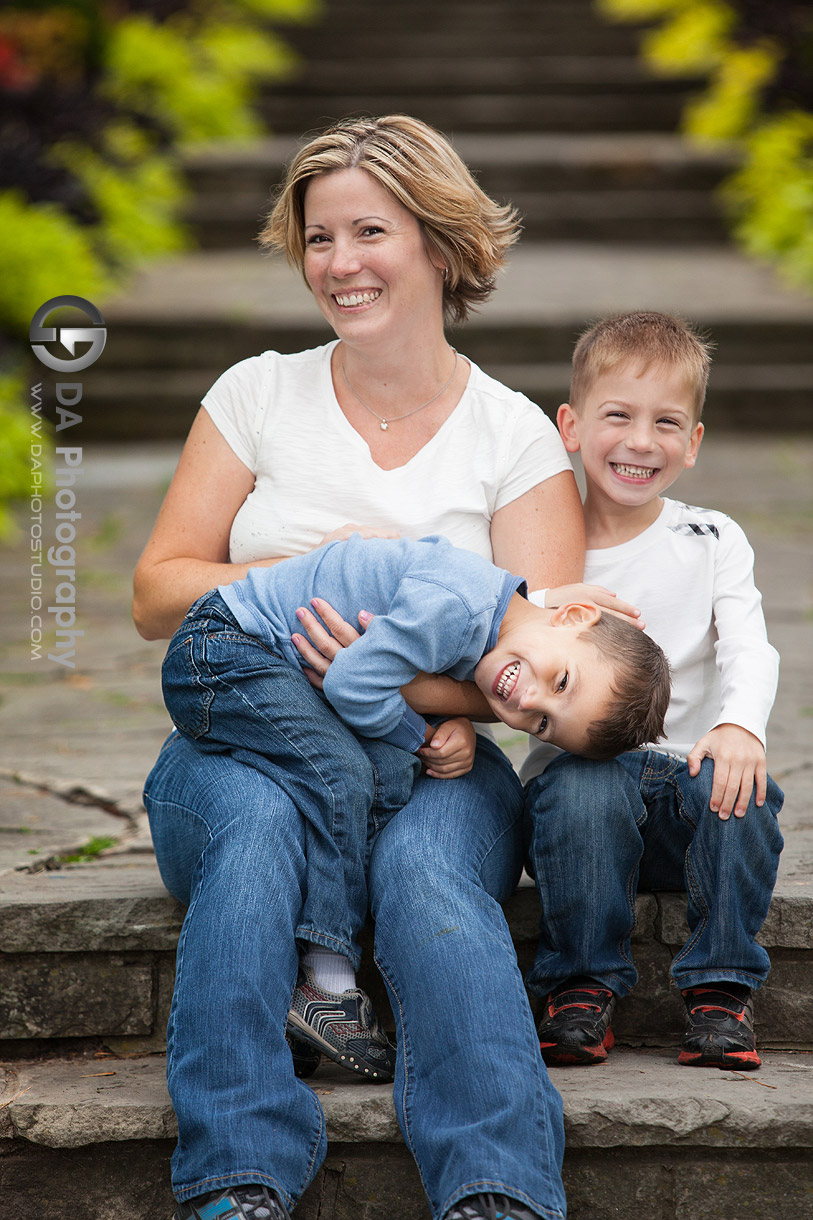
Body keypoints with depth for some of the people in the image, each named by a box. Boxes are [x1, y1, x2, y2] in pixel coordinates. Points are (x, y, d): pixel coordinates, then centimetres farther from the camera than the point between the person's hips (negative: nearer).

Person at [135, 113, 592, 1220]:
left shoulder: (515, 436, 5)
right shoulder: (258, 395, 10)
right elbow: (157, 596, 8)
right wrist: (311, 569, -8)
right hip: (244, 744, 1)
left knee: (426, 865, -35)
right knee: (254, 819, -35)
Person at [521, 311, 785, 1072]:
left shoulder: (712, 543, 6)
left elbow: (748, 650, -9)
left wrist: (740, 726, -32)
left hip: (688, 765, 1)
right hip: (579, 765, -1)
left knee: (738, 787, -31)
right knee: (584, 790, -34)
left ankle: (720, 987, -12)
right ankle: (583, 985, -14)